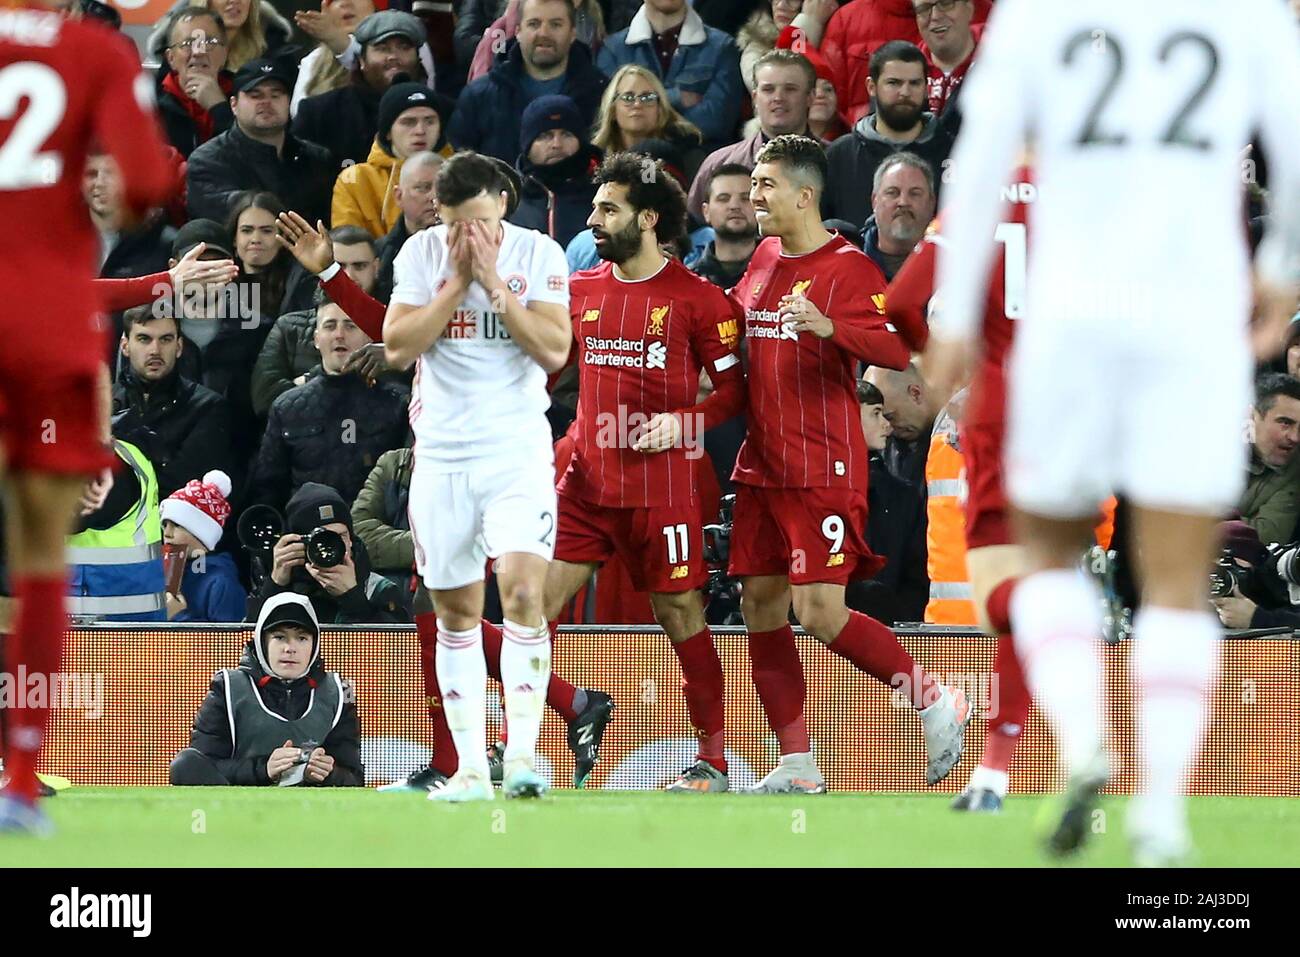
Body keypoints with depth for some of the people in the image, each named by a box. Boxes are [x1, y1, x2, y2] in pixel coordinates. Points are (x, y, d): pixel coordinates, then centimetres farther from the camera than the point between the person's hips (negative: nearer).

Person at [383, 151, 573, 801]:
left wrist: (493, 281, -16)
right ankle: (471, 767, 11)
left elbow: (554, 351, -11)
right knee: (456, 613, 5)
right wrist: (457, 283, -13)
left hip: (518, 453, -2)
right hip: (441, 455, 2)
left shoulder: (539, 254, -2)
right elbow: (396, 347, -7)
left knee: (523, 594, -19)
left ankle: (523, 750, -21)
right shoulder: (421, 254, 1)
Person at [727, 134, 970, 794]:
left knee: (821, 613, -14)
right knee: (760, 607, 4)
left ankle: (939, 705, 3)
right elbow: (732, 322, 34)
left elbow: (897, 350, -20)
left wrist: (829, 325, -34)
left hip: (823, 466, -8)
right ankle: (797, 765, 10)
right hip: (761, 464, 8)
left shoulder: (848, 267, -9)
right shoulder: (764, 257, 14)